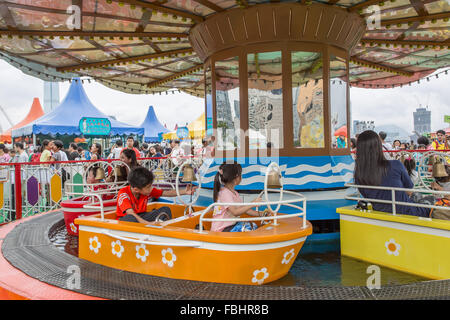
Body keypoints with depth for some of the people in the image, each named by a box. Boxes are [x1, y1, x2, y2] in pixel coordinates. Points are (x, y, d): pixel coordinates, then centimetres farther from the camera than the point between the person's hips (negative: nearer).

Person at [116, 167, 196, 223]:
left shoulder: (147, 190, -6)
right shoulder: (123, 194, -24)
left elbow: (165, 193, 1)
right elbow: (131, 214, -37)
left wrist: (184, 192, -7)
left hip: (141, 217, 6)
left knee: (165, 209, -10)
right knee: (130, 218, -40)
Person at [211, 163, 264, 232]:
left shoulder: (235, 193, 11)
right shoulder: (225, 193, -19)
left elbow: (244, 209, 11)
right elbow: (235, 212, -27)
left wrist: (260, 214, 0)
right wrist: (252, 204, -27)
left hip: (230, 225, 9)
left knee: (253, 225, 3)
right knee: (248, 228, -18)